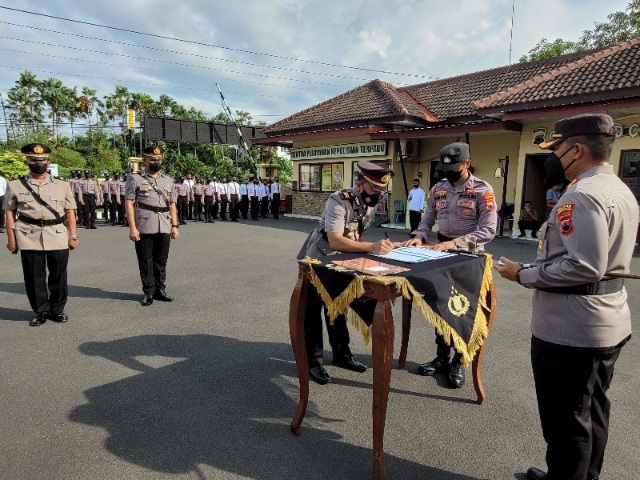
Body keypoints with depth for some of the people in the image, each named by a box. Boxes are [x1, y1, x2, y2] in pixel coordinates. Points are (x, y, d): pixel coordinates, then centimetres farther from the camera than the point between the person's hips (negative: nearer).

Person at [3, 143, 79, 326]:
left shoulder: (62, 185, 9)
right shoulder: (15, 186, 7)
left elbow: (70, 212, 7)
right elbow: (9, 213, 7)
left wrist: (73, 236, 1)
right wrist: (11, 238, 2)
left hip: (58, 237, 1)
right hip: (29, 238, 0)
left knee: (59, 275, 6)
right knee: (34, 277, 6)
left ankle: (57, 310, 21)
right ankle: (41, 311, 20)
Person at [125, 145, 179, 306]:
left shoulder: (168, 180, 15)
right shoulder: (134, 179, 2)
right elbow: (129, 204, -4)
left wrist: (174, 226, 7)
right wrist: (132, 227, -11)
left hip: (164, 228, 4)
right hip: (144, 228, -3)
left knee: (161, 260, 10)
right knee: (145, 261, 5)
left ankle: (160, 289, 22)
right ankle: (148, 292, 15)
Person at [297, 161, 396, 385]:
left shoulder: (372, 203, -7)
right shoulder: (338, 201, -31)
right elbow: (335, 241, -41)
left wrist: (383, 245, -6)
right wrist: (370, 247, -48)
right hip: (316, 260, -7)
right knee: (312, 310, 4)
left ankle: (341, 354, 33)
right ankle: (313, 361, 17)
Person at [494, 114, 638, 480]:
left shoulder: (582, 195, -21)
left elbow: (583, 267, -27)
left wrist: (523, 274, -17)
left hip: (571, 326, -10)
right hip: (608, 319, 11)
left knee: (565, 418, 6)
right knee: (592, 409, 24)